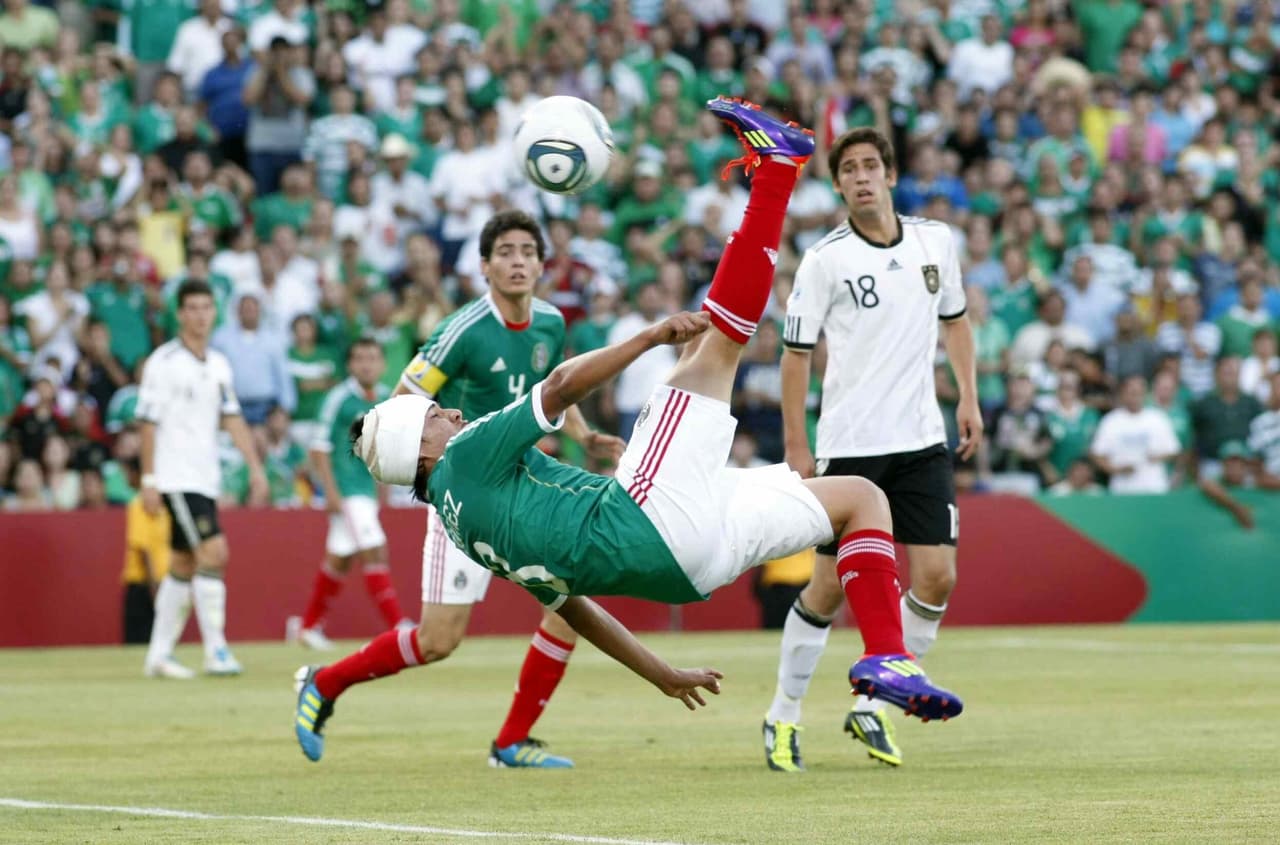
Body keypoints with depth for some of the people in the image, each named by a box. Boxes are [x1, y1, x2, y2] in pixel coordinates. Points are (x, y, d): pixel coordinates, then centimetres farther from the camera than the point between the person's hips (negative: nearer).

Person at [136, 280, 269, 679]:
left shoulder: (219, 365, 13)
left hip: (206, 478, 7)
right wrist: (149, 480, -12)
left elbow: (232, 418, 14)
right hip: (176, 477, -7)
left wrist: (256, 467, 6)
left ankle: (159, 654, 14)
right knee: (213, 552, -17)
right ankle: (215, 651, -15)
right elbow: (149, 422, -8)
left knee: (183, 565, 9)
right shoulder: (164, 362, -7)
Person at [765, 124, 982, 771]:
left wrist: (968, 398, 11)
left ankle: (871, 708, 10)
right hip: (849, 446, -4)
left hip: (922, 441, 4)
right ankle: (783, 715, 15)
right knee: (831, 586, -2)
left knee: (936, 578, -6)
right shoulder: (825, 260, -7)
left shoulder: (936, 242, 5)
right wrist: (795, 446, -6)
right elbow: (796, 352, -3)